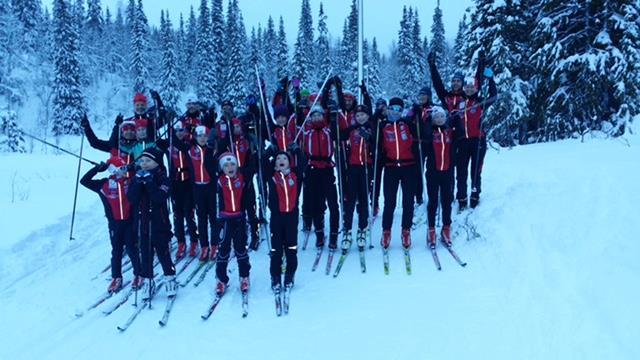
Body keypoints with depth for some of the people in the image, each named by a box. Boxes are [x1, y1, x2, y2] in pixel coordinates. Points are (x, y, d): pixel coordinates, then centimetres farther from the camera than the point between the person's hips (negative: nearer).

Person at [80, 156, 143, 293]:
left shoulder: (130, 182, -2)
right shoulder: (104, 184, -3)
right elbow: (84, 181, -4)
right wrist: (97, 168, -11)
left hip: (129, 221, 0)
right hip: (114, 223, 1)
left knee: (132, 249, 5)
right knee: (116, 251, 9)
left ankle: (138, 275, 18)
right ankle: (116, 278, 19)